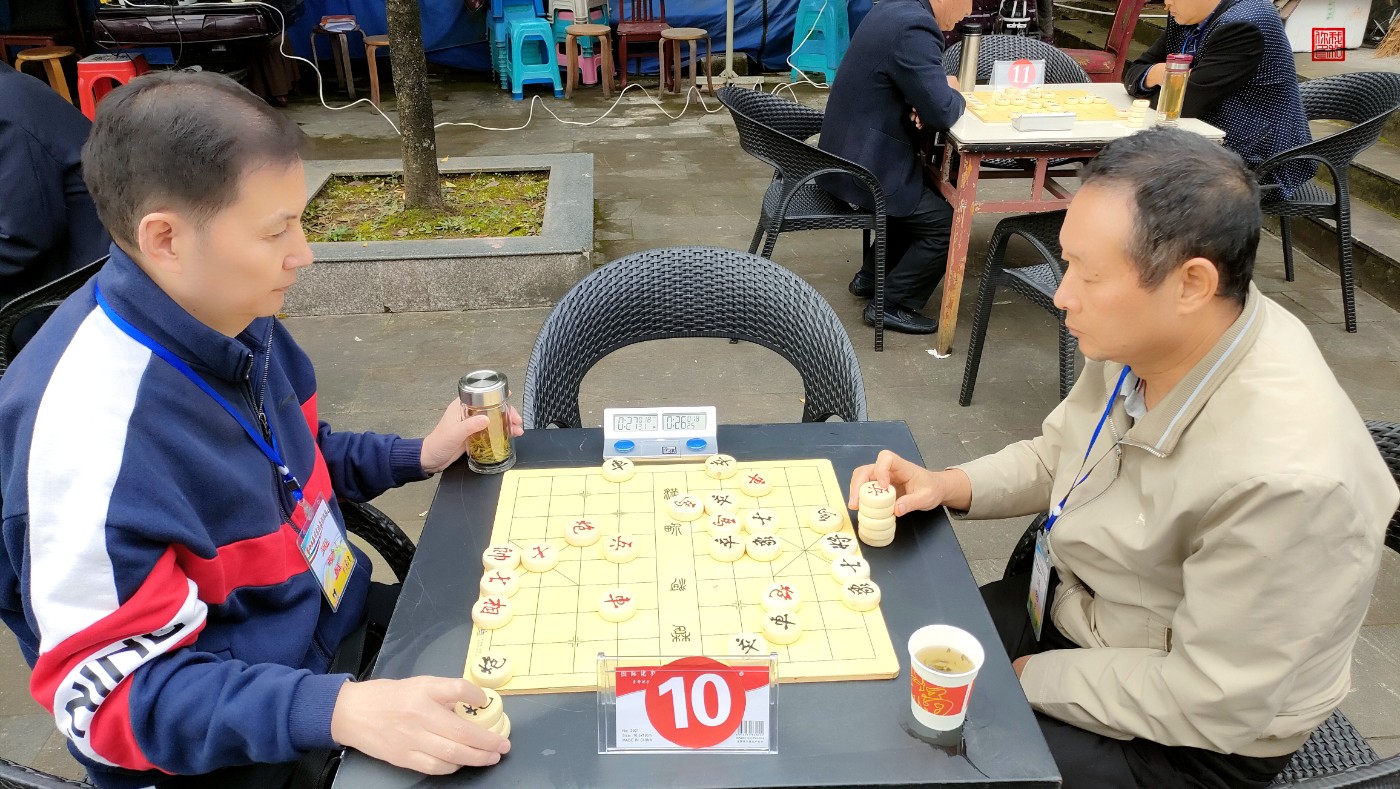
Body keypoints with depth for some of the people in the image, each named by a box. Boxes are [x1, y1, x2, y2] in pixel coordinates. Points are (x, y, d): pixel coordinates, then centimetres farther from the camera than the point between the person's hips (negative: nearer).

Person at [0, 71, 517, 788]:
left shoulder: (235, 316, -5)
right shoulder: (96, 422, -29)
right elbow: (109, 693, -25)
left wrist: (419, 456, 4)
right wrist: (336, 711, -36)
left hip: (341, 622, 8)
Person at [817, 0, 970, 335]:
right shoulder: (913, 29, -23)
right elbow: (941, 113, -25)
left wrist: (916, 106, -1)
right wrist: (955, 94, -2)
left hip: (848, 153, 10)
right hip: (861, 166, -10)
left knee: (925, 199, 26)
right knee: (946, 223, -1)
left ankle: (872, 276, 32)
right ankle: (892, 305, 8)